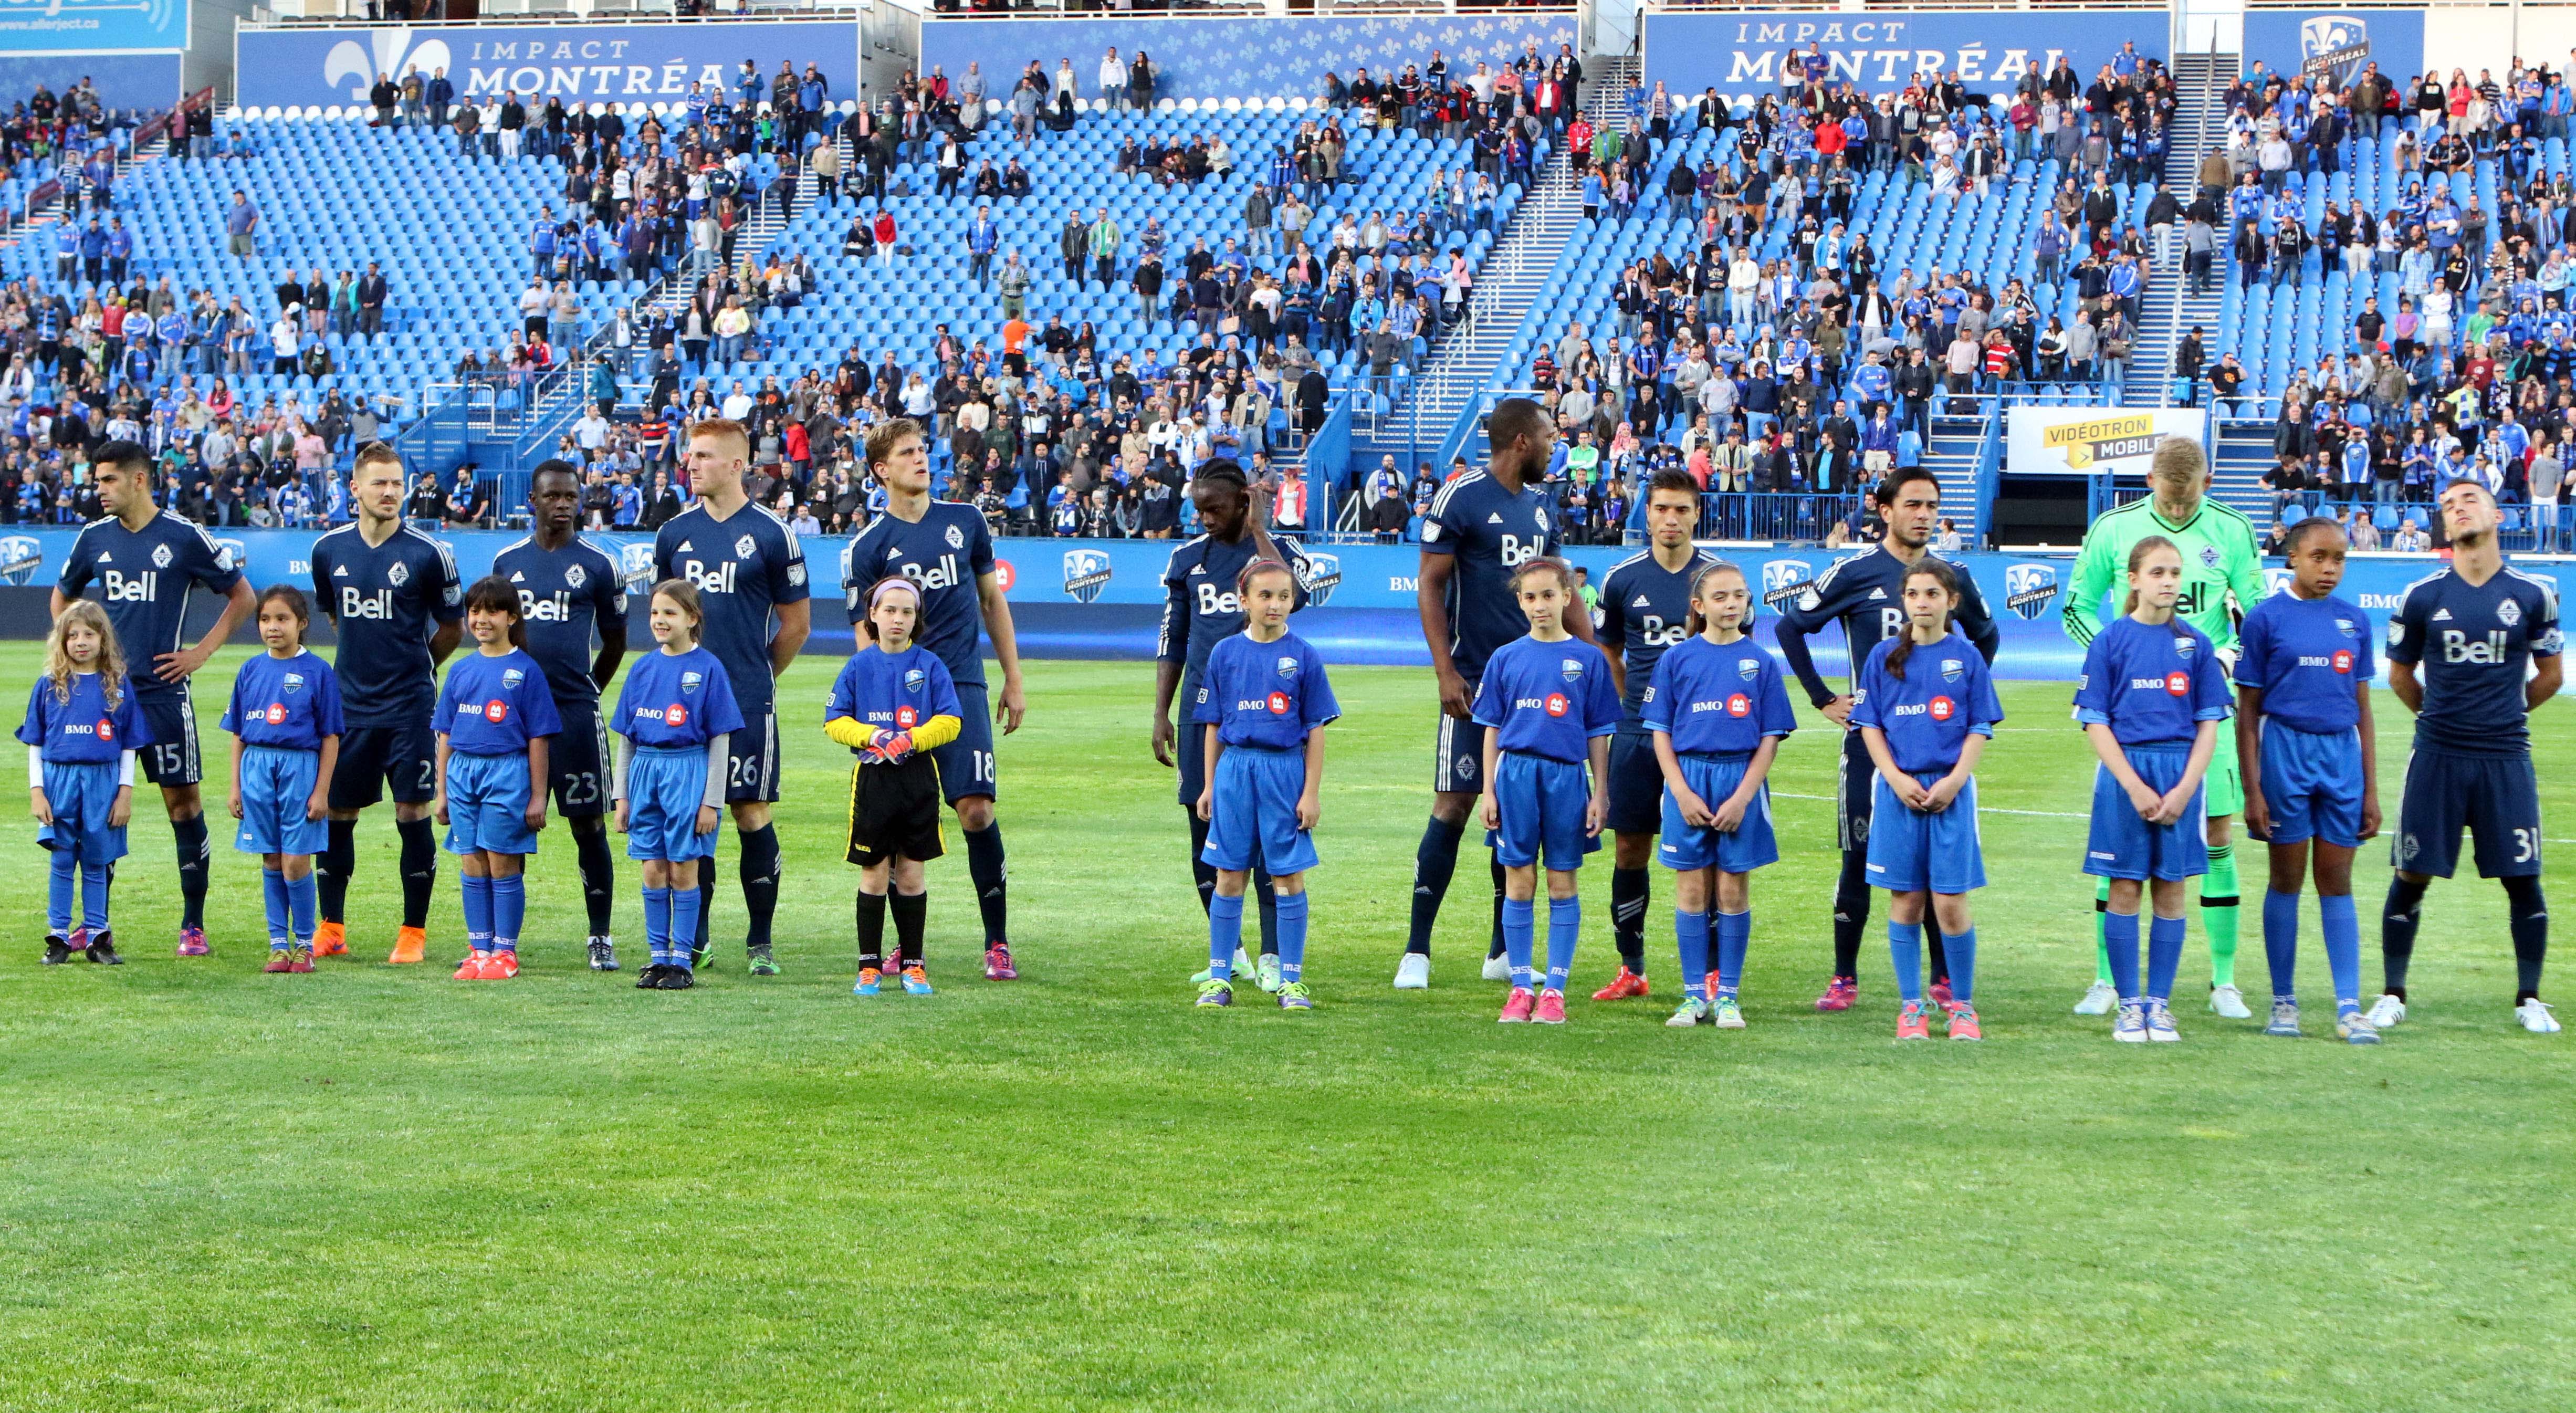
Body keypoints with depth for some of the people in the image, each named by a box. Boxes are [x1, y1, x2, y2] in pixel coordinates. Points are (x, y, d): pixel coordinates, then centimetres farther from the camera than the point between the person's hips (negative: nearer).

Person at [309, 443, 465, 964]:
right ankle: (331, 927, 18)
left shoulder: (427, 553, -7)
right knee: (336, 813, 6)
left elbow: (453, 627, 4)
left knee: (412, 813, -2)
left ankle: (414, 932, 7)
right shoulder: (329, 549, 3)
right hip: (349, 703, 3)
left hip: (409, 707, -3)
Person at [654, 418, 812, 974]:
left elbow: (797, 623, 4)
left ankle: (760, 942, 7)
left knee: (752, 813, -2)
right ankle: (693, 939, 13)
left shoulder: (771, 533, -3)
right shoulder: (674, 532, 8)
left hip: (748, 702, -4)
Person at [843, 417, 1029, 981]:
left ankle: (998, 942, -2)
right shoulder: (869, 546, 2)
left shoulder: (965, 521, 10)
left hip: (962, 686, 1)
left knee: (976, 810, -11)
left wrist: (1014, 681, 15)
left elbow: (992, 600, 18)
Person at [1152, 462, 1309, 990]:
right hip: (1202, 710, 4)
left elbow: (1290, 597, -22)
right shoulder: (1188, 558, 13)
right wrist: (1161, 714, 11)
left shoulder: (1278, 550, 2)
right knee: (1206, 834, 6)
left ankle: (1273, 957, -4)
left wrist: (1258, 530, -13)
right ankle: (1227, 953, 19)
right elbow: (1171, 643, 17)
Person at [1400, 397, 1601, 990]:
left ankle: (1503, 951, 17)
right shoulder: (1461, 497, -9)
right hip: (1475, 679, -7)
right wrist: (1445, 672, -17)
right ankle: (1417, 951, -1)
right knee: (1453, 807, -7)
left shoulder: (1540, 503, 13)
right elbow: (1429, 586, -10)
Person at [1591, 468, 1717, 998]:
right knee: (1629, 849, 4)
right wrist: (1636, 701, 11)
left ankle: (1711, 972, 4)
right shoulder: (1622, 579, 4)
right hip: (1637, 732, 2)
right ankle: (1631, 969, 13)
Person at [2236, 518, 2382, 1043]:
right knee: (2287, 878, 4)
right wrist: (2252, 791, -6)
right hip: (2285, 749, -3)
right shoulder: (2266, 618, -2)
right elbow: (2248, 711, -1)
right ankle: (2283, 1002, 14)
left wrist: (2371, 789, 10)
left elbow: (2362, 710, 13)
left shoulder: (2354, 621, 9)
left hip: (2342, 754, 3)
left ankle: (2349, 1008, 3)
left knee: (2337, 881, 4)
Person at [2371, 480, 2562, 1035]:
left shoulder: (2533, 595, 1)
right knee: (2411, 878, 2)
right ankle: (2392, 994, 14)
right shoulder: (2421, 596, 0)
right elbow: (2400, 675, 14)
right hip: (2438, 755, 0)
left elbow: (2551, 676, 14)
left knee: (2523, 881, 1)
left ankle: (2530, 999, 15)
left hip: (2506, 757, 0)